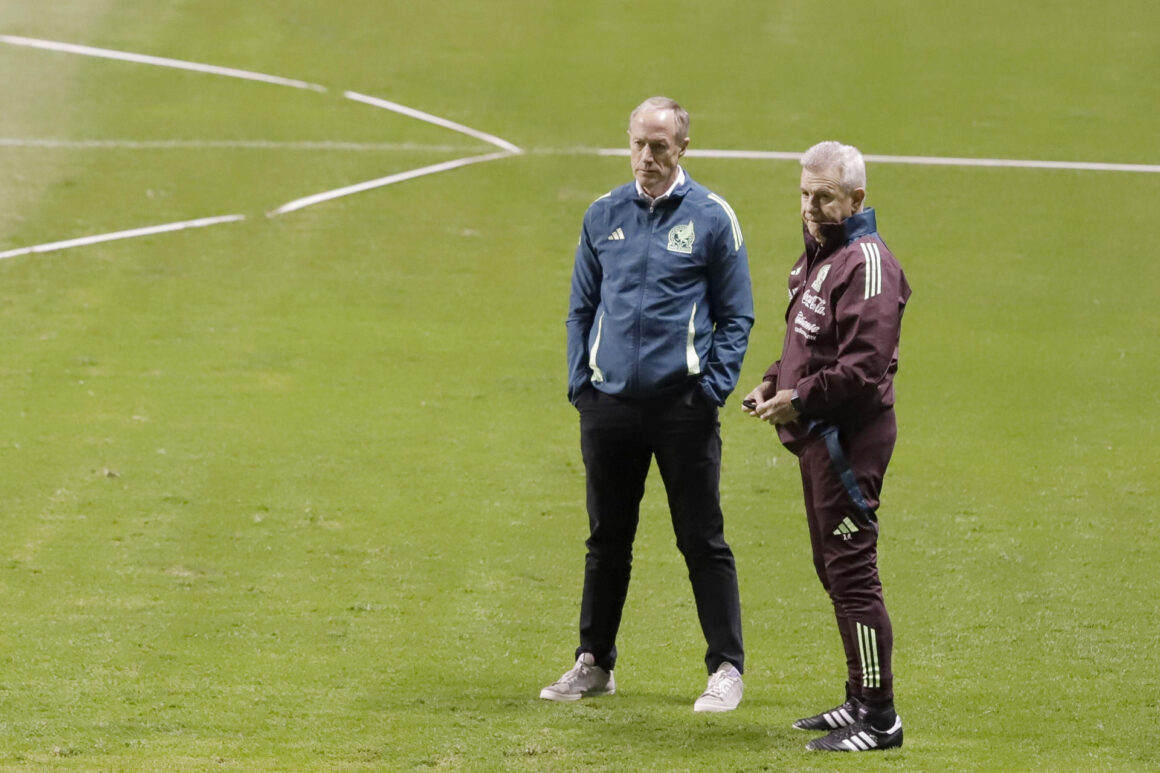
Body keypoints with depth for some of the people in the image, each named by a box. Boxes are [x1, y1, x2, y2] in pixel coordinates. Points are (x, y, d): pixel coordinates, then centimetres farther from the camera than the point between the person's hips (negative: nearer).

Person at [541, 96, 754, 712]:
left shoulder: (712, 217, -1)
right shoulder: (603, 216, 10)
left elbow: (736, 315, 1)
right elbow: (581, 307, 16)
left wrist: (714, 385, -9)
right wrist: (579, 380, 4)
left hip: (684, 406, -3)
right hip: (609, 404, 4)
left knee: (703, 541, 1)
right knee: (606, 540, 12)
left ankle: (726, 668, 7)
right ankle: (593, 663, 21)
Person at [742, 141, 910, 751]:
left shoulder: (867, 263, -15)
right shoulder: (817, 255, 17)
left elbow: (864, 367, -23)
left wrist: (801, 399, -20)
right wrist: (774, 384, 11)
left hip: (850, 437, -11)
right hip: (819, 436, 11)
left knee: (852, 570, -9)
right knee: (833, 569, 16)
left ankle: (879, 718, -6)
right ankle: (859, 702, 25)